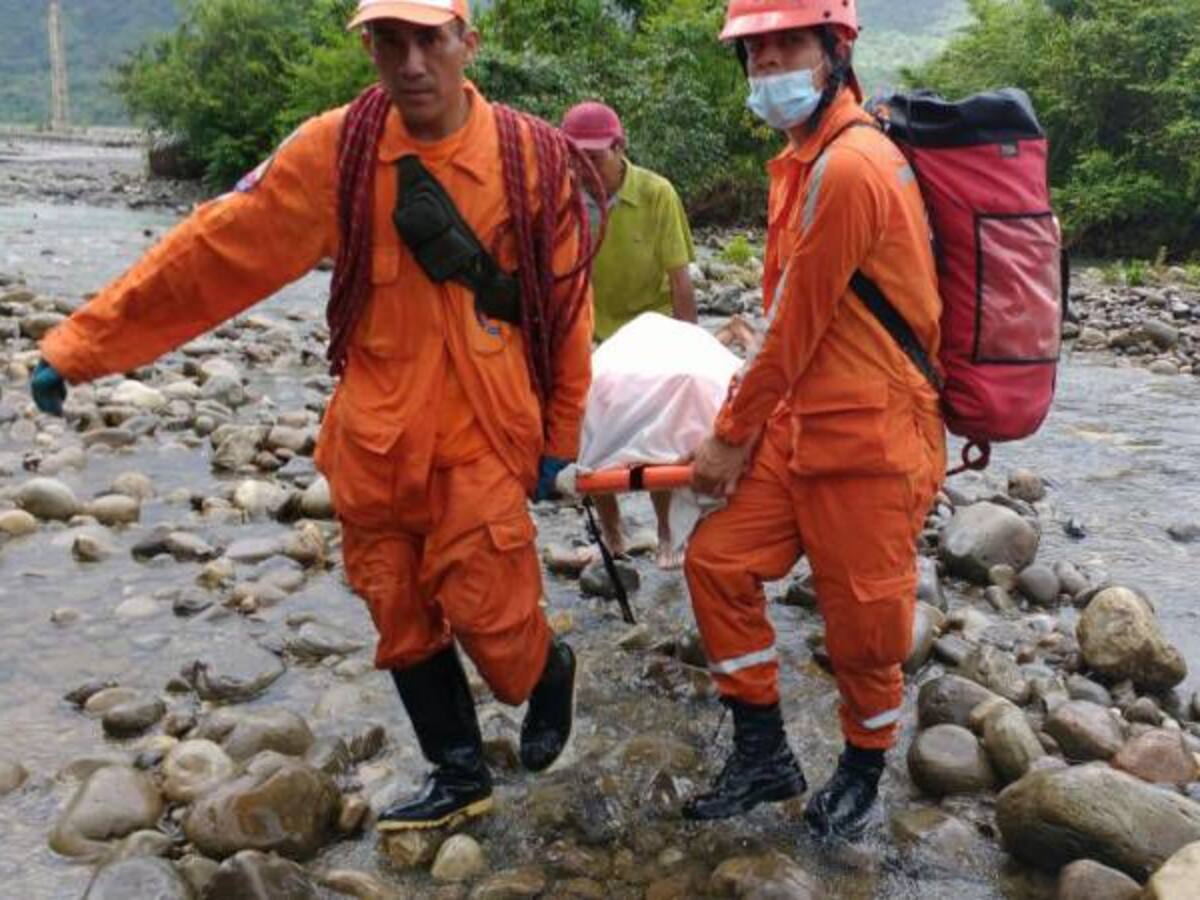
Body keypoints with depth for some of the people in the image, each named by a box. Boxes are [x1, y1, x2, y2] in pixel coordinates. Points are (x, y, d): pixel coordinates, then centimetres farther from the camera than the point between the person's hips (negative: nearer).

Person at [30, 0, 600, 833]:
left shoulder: (535, 157, -7)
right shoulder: (335, 150, -5)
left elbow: (567, 302, 0)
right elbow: (215, 250, -5)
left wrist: (561, 434, 5)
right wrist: (85, 343, -5)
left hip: (482, 438, -2)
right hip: (374, 442, 3)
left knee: (487, 614, -2)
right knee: (403, 624, 12)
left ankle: (551, 671, 34)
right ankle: (461, 778, 33)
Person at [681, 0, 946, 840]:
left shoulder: (851, 165, -19)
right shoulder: (804, 158, 11)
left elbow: (798, 324, -16)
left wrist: (732, 436, -7)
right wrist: (751, 422, 20)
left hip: (868, 438, -9)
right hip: (797, 422, 9)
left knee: (861, 621, 6)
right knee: (718, 562, 8)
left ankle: (864, 770, 33)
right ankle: (765, 757, 22)